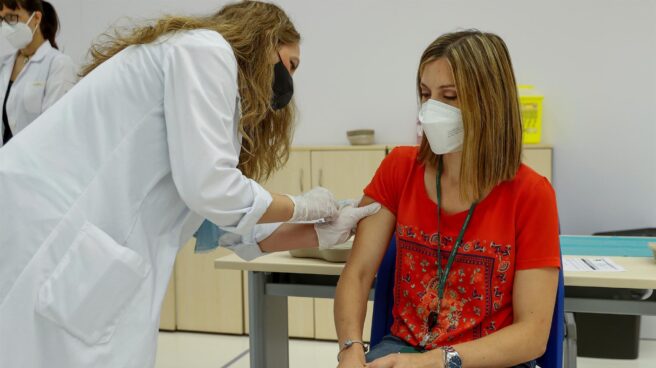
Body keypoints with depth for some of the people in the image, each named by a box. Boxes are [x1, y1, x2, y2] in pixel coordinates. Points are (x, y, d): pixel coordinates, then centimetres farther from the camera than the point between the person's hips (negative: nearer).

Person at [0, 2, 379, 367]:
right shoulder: (205, 49, -6)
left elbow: (226, 225, 19)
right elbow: (209, 188, -17)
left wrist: (323, 231, 19)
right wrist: (303, 206, 0)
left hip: (77, 248, 10)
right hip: (44, 236, -10)